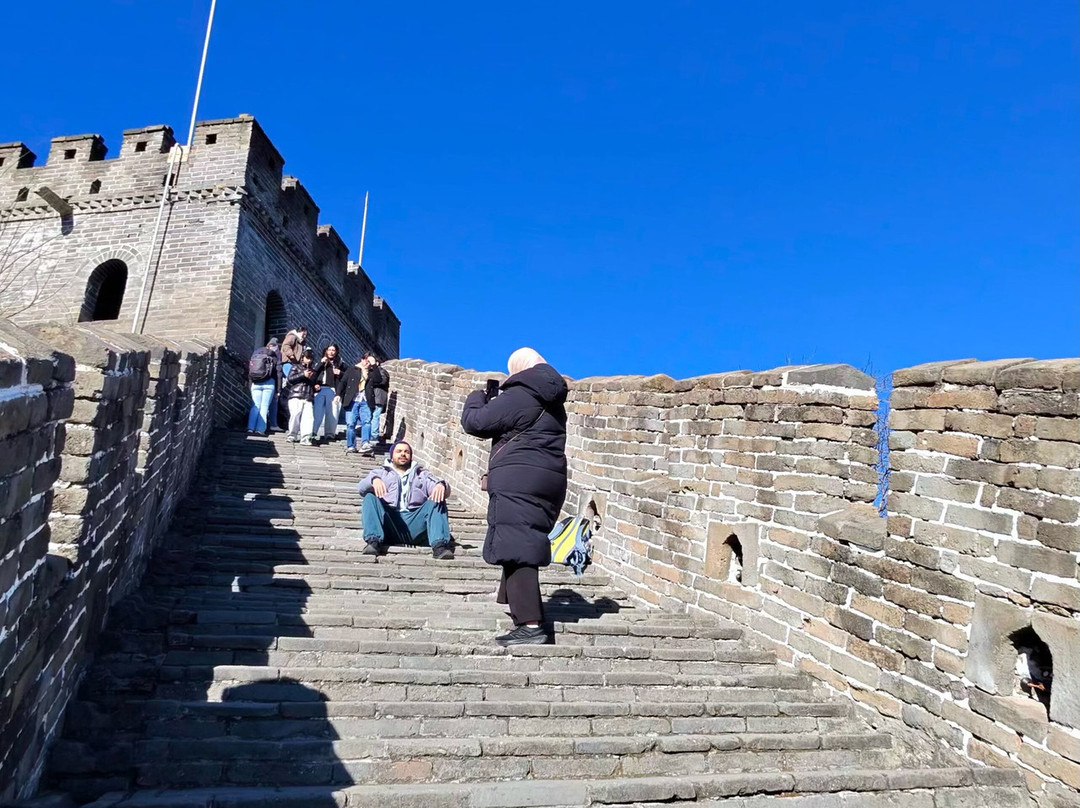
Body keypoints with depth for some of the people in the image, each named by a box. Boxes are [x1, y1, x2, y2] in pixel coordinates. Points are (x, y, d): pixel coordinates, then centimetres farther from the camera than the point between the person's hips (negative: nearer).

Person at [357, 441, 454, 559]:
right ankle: (373, 541, -37)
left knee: (437, 500, -22)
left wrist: (442, 485, -16)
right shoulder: (380, 472, 27)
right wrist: (374, 480, -19)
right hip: (389, 521, 0)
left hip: (415, 522, 0)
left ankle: (439, 544, -38)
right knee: (370, 498, -22)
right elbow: (361, 488, 6)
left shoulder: (423, 474, 29)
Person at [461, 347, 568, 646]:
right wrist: (496, 401, 19)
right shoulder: (551, 400, 16)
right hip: (549, 479, 9)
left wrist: (477, 397, 12)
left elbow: (474, 422, -8)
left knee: (516, 550, -9)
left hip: (518, 480, -9)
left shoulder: (519, 395, -11)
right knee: (526, 547, 21)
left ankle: (530, 625, -13)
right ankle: (523, 609, 35)